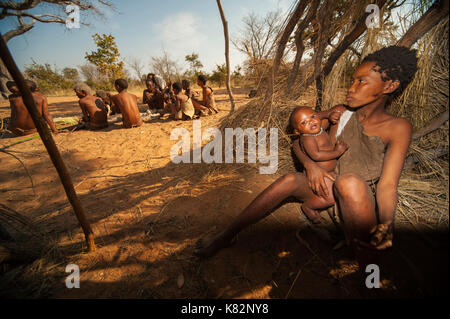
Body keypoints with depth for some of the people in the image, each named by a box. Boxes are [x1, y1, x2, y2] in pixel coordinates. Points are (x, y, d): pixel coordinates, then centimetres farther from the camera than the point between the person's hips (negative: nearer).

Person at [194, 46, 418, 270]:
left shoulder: (397, 128, -11)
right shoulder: (340, 114, -2)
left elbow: (388, 183, -18)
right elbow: (298, 141, 1)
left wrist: (386, 224, -36)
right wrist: (309, 164, -19)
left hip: (366, 206, -3)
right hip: (331, 191, 3)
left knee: (349, 181, -36)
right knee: (290, 180, -25)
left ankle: (365, 256, -20)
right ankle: (227, 236, -18)